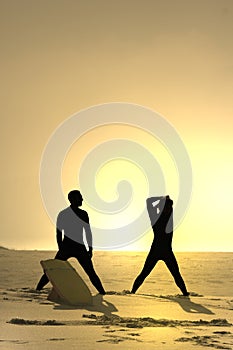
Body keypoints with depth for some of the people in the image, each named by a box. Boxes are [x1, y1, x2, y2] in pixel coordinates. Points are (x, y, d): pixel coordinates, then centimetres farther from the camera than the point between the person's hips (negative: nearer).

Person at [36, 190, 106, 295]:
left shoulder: (83, 214, 7)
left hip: (80, 248, 2)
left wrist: (90, 249, 3)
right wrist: (61, 250, -10)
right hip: (66, 247, -2)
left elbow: (88, 232, 11)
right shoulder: (63, 214, -1)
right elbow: (59, 234, -2)